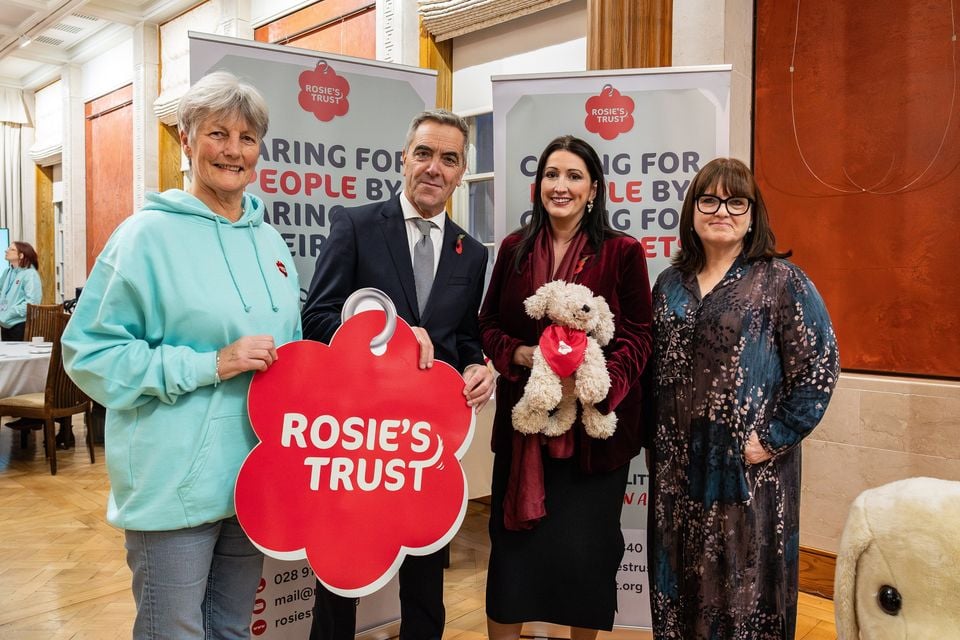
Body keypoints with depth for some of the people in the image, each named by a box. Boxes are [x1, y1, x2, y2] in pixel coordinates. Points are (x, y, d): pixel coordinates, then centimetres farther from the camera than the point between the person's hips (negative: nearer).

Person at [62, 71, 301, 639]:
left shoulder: (270, 241, 10)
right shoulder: (150, 234, -9)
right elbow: (91, 353, -12)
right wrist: (211, 364, -18)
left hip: (253, 476, 6)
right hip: (175, 484, -6)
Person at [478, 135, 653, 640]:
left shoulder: (622, 252, -3)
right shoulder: (514, 249, 7)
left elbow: (638, 334, -4)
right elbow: (489, 324, 10)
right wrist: (518, 354, -10)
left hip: (594, 420, -2)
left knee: (584, 544, 8)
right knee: (513, 540, 8)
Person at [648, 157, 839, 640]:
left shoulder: (782, 281, -5)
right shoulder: (671, 283, 9)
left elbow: (819, 368, -9)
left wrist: (773, 439, -12)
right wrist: (654, 438, 7)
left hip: (748, 468, -4)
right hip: (676, 466, 5)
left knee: (744, 579, 8)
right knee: (679, 581, 14)